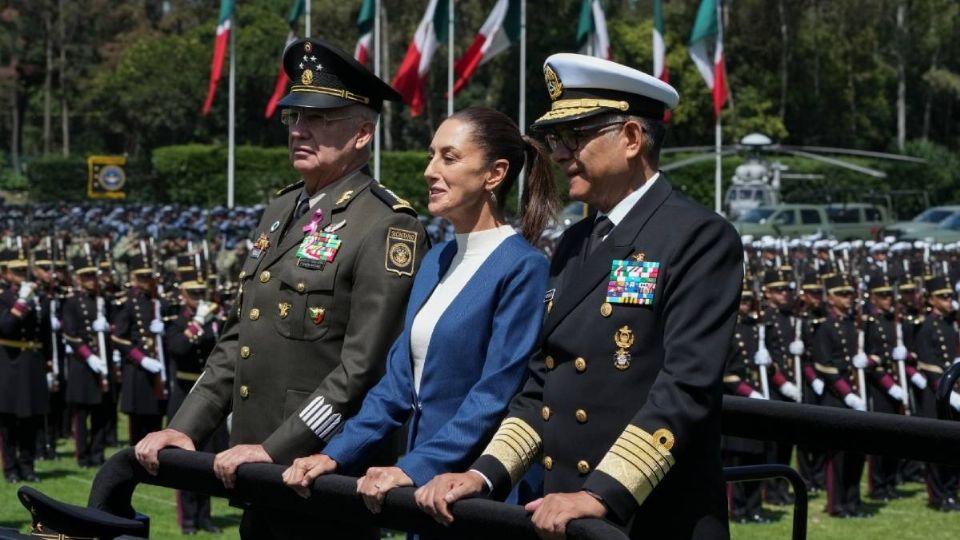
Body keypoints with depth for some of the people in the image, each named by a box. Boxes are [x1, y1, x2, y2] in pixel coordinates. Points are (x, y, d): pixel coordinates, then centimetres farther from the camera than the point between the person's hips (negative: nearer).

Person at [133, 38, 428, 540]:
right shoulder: (280, 210, 14)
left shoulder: (387, 228, -12)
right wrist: (184, 427, 6)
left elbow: (363, 369, -19)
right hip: (258, 477, 8)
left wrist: (276, 450, -21)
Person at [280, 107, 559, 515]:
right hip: (424, 486, 7)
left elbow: (496, 396, -19)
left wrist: (417, 467, -24)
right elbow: (400, 379, 12)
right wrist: (337, 454, 2)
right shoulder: (436, 261, 12)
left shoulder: (523, 268, -13)